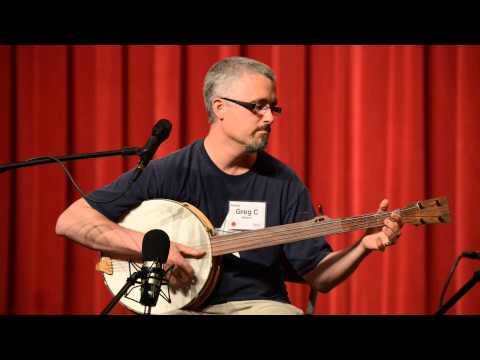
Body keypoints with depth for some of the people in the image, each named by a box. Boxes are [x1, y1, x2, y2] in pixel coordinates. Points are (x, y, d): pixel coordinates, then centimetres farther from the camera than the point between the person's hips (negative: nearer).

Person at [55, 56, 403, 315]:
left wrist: (363, 246, -10)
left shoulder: (283, 183, 6)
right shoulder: (170, 174, -3)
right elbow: (71, 221, -6)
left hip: (259, 305, 2)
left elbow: (319, 275, 8)